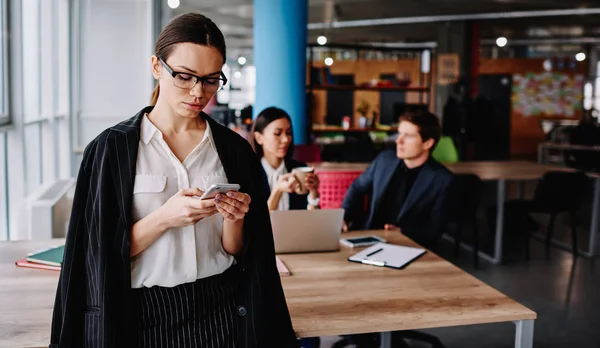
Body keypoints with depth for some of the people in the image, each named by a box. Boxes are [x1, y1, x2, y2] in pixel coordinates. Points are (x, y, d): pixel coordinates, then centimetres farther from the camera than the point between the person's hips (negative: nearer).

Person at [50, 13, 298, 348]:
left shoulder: (234, 149, -1)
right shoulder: (113, 147, -7)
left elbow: (235, 252, 2)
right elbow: (102, 254, -9)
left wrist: (233, 219, -18)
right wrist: (163, 218, -23)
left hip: (220, 310, 2)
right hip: (145, 315, -1)